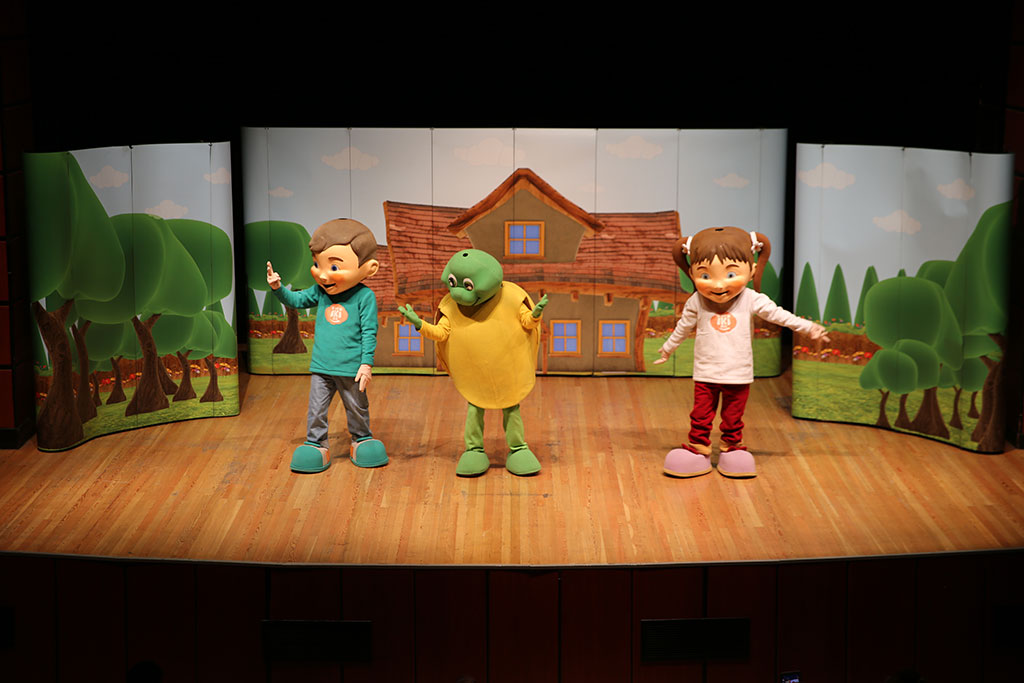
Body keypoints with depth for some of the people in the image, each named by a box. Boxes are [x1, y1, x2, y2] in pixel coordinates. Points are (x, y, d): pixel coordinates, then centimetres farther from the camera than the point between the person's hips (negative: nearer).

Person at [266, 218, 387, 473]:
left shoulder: (364, 296, -12)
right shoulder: (320, 291, 2)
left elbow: (369, 332, -12)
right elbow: (296, 300, 14)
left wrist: (366, 363, -14)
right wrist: (278, 288, -3)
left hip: (350, 368, -3)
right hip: (321, 366, 3)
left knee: (357, 407, 16)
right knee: (316, 408, 6)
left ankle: (361, 440, 35)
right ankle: (316, 445, 19)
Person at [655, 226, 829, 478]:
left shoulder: (750, 300, -9)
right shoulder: (696, 303, -7)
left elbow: (777, 314, -4)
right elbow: (683, 327, 8)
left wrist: (808, 327, -6)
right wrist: (667, 348, 20)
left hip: (738, 374, 0)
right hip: (705, 374, 0)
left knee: (733, 415, 12)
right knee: (701, 414, 4)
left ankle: (731, 445, 27)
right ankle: (697, 448, 16)